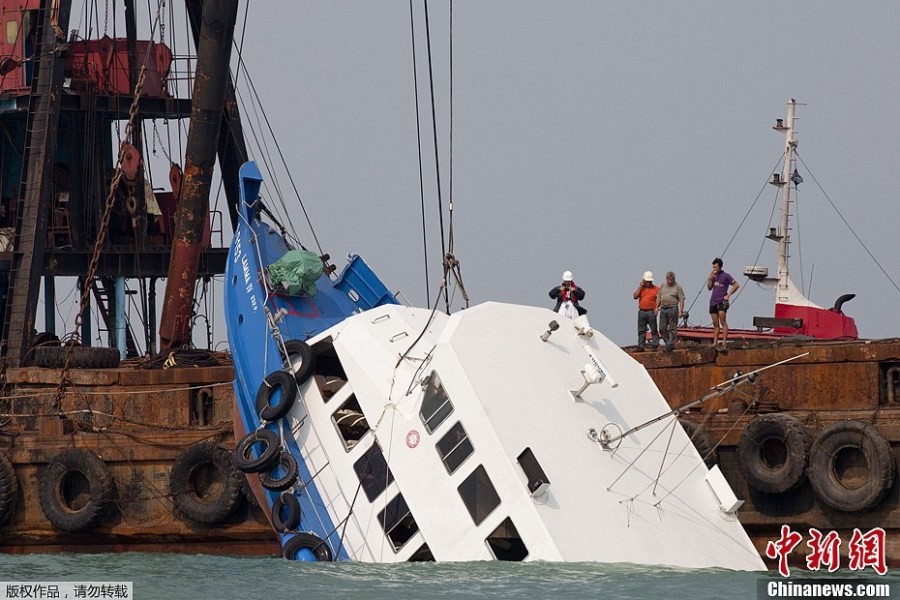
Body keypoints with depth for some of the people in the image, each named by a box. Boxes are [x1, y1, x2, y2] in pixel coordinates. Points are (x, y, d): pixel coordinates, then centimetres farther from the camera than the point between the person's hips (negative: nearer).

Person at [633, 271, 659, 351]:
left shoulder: (656, 289, 4)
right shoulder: (641, 289, 14)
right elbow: (635, 296, 1)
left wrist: (656, 309, -13)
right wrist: (640, 287, -1)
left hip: (651, 312, -4)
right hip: (641, 311, 4)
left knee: (654, 330, -5)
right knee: (641, 331, 4)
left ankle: (655, 345, -4)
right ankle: (640, 346, 7)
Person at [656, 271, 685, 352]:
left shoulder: (677, 287, 0)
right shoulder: (663, 286, 15)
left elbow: (681, 300, -4)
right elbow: (659, 297, 19)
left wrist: (681, 311, -11)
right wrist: (657, 307, 9)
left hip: (673, 309, -5)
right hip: (663, 309, 5)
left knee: (672, 328, -5)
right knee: (662, 328, 4)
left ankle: (670, 344, -5)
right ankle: (668, 343, 13)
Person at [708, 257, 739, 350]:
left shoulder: (725, 276, -3)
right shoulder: (713, 276, 16)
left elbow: (736, 285, -4)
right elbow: (709, 287, 15)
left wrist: (728, 295, -8)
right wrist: (710, 278, -1)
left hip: (721, 302, -7)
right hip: (713, 301, 7)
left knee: (723, 322, -16)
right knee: (715, 324, 8)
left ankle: (724, 342, -21)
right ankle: (715, 343, 9)